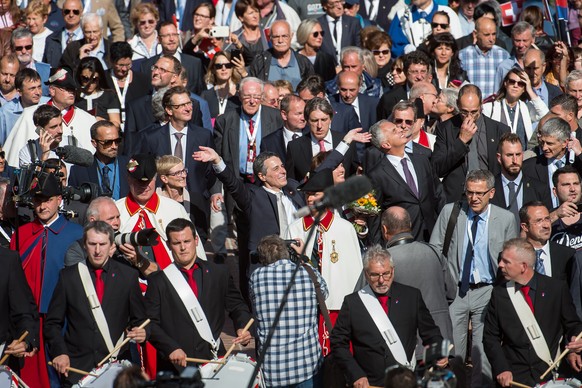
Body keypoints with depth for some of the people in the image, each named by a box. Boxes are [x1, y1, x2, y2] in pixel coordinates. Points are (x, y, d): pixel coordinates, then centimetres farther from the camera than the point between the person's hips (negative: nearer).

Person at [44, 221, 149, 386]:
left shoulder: (128, 276, 6)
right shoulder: (68, 276, 5)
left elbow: (139, 320, 10)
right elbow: (52, 323, 8)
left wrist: (141, 332, -12)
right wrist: (59, 352, -6)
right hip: (77, 366, 0)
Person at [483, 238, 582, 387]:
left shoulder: (557, 288, 2)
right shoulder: (499, 293, 6)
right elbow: (491, 337, 8)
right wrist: (501, 369, -7)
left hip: (552, 373, 0)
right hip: (514, 375, 0)